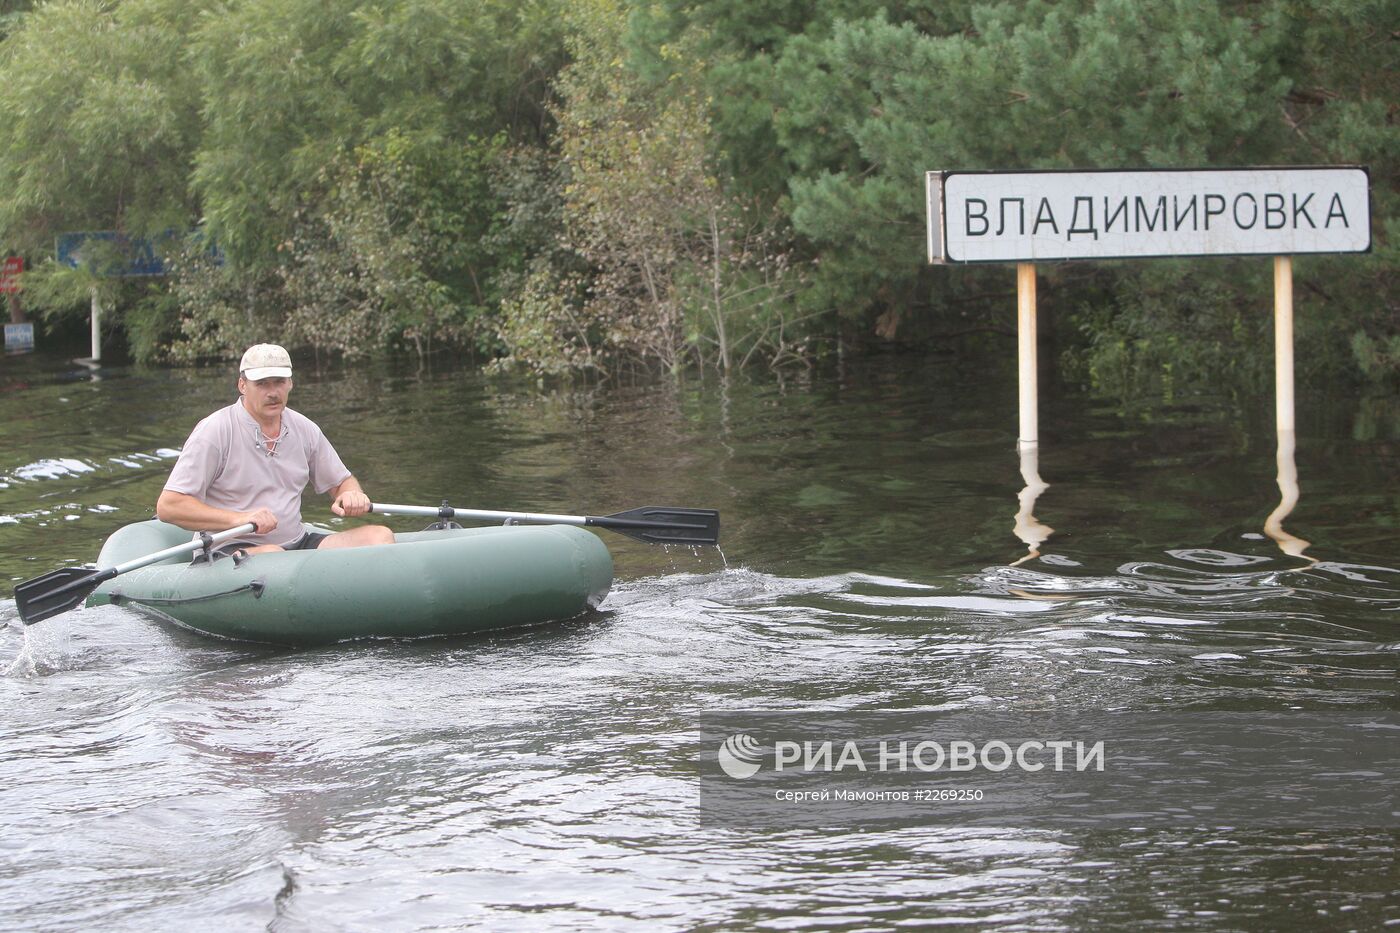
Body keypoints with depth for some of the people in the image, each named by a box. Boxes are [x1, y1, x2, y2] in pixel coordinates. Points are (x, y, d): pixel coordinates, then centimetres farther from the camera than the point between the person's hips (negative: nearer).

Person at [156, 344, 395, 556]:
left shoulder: (303, 429, 11)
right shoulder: (214, 431, -8)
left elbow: (341, 481, 24)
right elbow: (167, 506, -13)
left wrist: (352, 495, -3)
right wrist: (238, 519, -24)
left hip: (297, 542, 6)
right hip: (229, 549, -6)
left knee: (379, 536, -16)